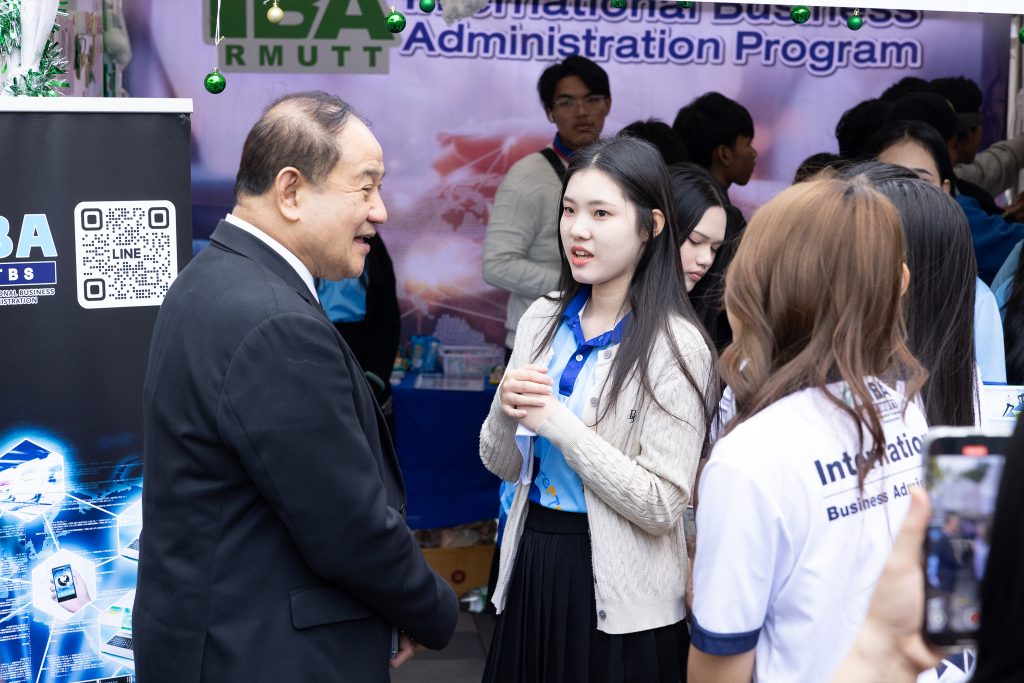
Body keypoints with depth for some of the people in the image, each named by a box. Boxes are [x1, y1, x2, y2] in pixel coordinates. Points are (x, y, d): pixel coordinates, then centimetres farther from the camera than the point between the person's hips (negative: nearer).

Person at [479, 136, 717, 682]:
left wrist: (558, 423, -20)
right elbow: (504, 466, 9)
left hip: (619, 603, -5)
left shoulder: (676, 346, -14)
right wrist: (506, 409, -12)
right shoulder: (543, 320, 3)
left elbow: (662, 506, -19)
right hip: (529, 573, 5)